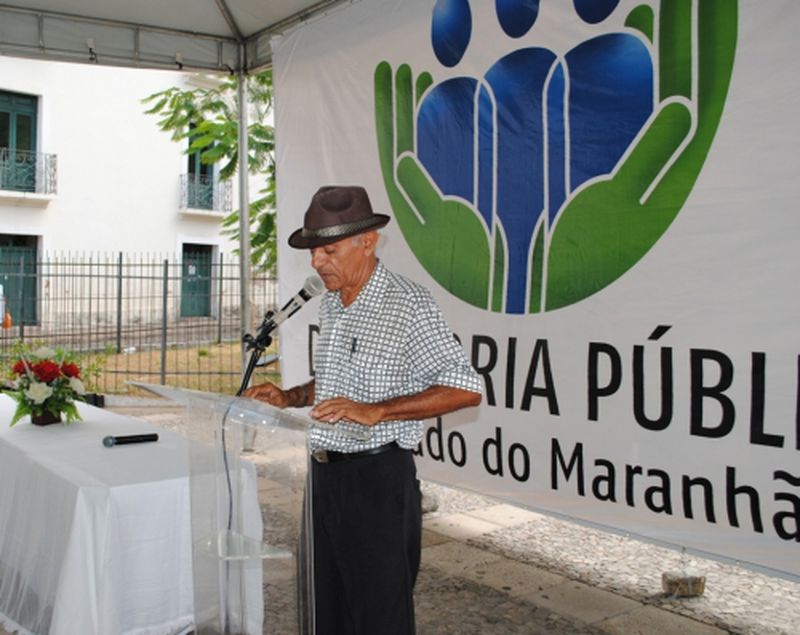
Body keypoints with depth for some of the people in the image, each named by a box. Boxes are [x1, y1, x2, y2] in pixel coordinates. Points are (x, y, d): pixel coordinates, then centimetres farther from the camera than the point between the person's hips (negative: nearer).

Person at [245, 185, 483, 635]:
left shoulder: (408, 304, -14)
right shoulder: (332, 304, 12)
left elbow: (466, 389, -18)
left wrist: (374, 412, -25)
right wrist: (290, 398, 7)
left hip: (377, 480, -8)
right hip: (326, 474, 8)